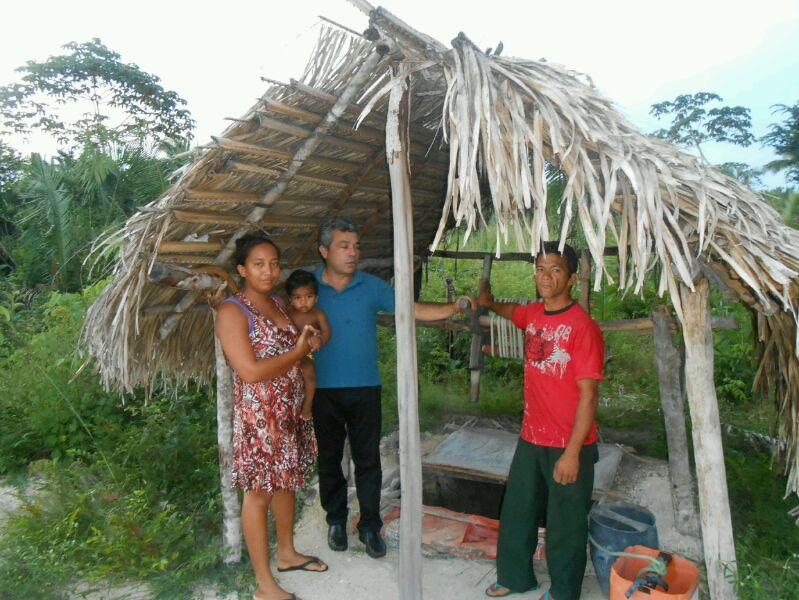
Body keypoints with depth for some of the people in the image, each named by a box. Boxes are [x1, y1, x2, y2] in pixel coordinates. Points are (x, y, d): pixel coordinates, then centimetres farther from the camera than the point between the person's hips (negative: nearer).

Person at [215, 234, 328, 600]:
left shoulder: (278, 303, 8)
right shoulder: (232, 311, -16)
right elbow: (250, 371, -23)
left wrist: (308, 341, 3)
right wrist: (298, 352, -14)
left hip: (291, 410, 8)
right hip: (258, 415, -8)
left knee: (286, 481, 21)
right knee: (259, 492, 4)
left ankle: (287, 553, 41)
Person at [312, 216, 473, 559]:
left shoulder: (372, 287, -2)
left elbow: (413, 310, -7)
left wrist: (452, 308, -22)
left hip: (365, 389, 0)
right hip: (323, 390, 0)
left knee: (368, 460, 7)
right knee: (329, 458, 14)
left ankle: (370, 526, 24)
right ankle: (336, 520, 34)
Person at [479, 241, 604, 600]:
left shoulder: (582, 327, -20)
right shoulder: (533, 314, 1)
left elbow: (588, 395, -21)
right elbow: (512, 311, 30)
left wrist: (572, 453, -20)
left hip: (568, 447, -7)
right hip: (531, 438, 7)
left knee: (565, 526, 12)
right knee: (516, 512, 20)